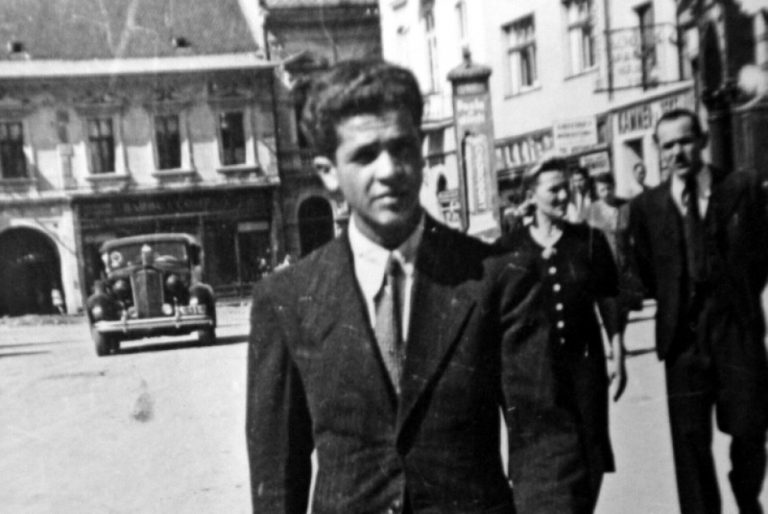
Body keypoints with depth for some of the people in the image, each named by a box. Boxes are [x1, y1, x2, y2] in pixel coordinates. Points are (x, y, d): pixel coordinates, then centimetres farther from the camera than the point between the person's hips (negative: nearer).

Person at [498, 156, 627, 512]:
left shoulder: (590, 240, 2)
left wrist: (617, 355, 4)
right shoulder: (509, 247, -2)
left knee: (592, 455, 7)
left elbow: (608, 302, 6)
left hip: (584, 357, 2)